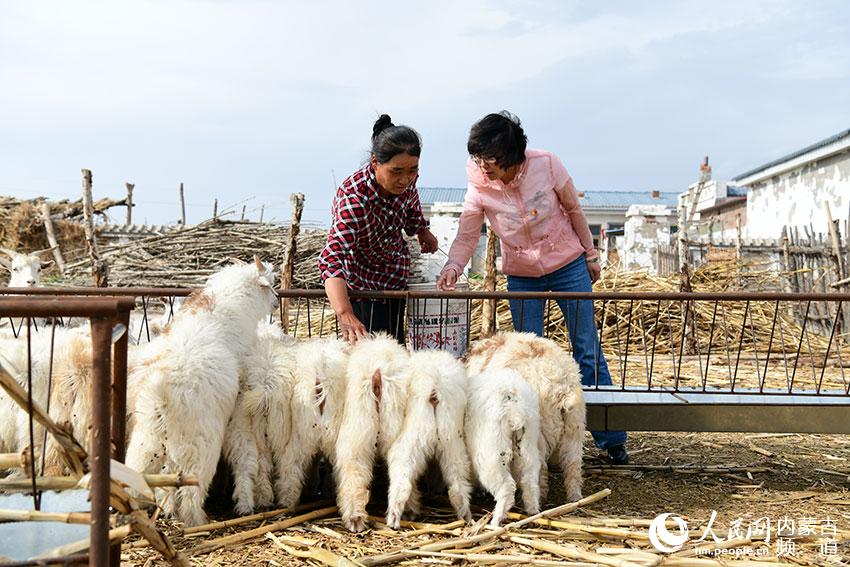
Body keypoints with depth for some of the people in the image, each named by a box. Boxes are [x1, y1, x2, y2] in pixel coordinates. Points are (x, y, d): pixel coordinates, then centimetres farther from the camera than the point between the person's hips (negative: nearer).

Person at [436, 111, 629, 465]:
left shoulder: (546, 165, -17)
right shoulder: (479, 187, -14)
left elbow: (574, 210, -4)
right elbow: (466, 237, -14)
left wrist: (590, 256, 3)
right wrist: (453, 267, -35)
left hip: (568, 266, -1)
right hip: (522, 279, 1)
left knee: (588, 353, 3)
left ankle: (610, 439, 12)